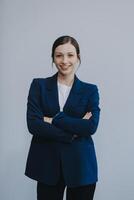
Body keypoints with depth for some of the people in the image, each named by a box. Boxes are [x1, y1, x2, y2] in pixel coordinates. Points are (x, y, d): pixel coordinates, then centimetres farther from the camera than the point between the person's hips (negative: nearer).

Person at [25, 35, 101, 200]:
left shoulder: (90, 90, 3)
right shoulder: (39, 85, 2)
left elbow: (91, 126, -11)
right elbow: (33, 124, -9)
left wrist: (53, 120, -14)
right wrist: (73, 132, -13)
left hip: (81, 165, 0)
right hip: (47, 164, 0)